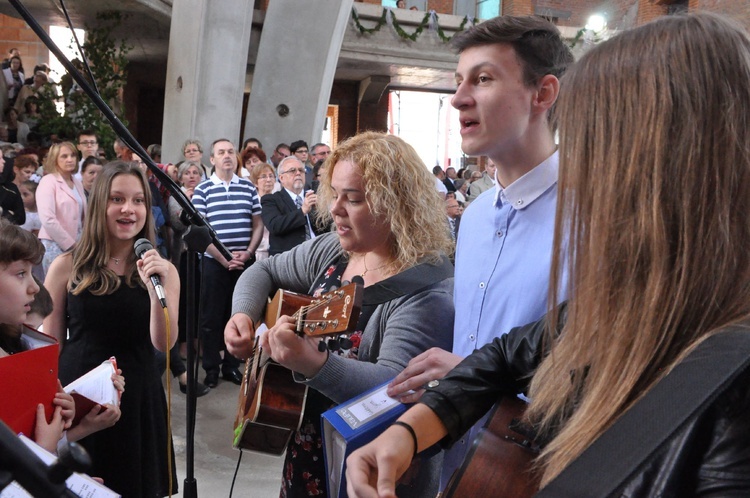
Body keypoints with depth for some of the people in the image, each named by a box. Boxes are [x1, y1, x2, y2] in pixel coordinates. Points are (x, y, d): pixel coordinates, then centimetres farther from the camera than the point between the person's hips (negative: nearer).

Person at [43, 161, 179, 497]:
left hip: (136, 397, 1)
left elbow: (164, 343, -13)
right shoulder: (67, 266, -5)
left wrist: (156, 288, -26)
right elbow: (50, 342, 3)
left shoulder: (161, 269, -3)